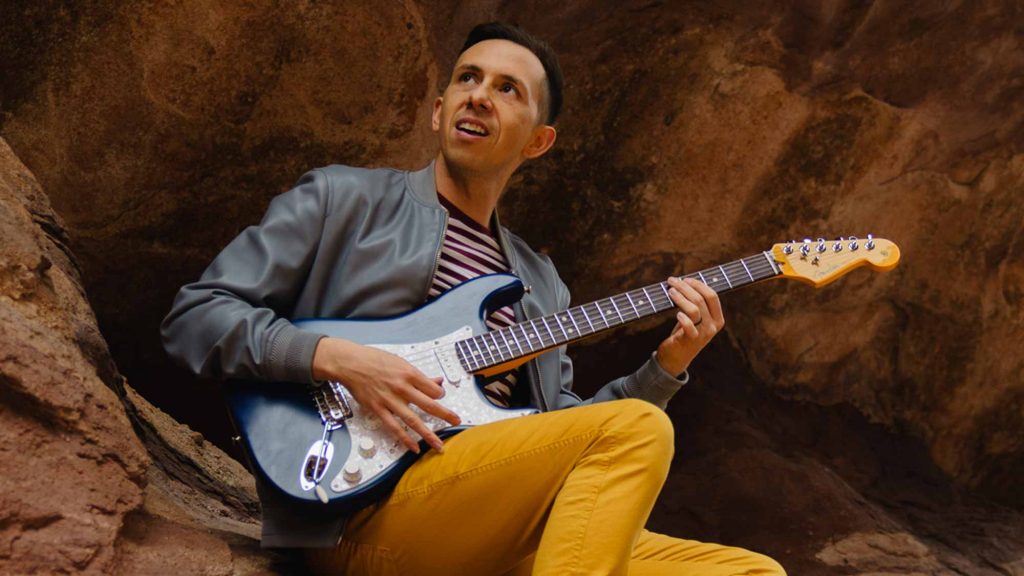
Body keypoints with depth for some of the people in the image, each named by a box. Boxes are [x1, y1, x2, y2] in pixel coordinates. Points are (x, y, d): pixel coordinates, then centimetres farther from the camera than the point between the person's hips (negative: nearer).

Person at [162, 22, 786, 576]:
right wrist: (340, 359, -13)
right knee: (634, 428, -25)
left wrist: (666, 365, 6)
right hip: (363, 510, -5)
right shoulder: (344, 199, 8)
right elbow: (195, 314, 2)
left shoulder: (542, 284, 22)